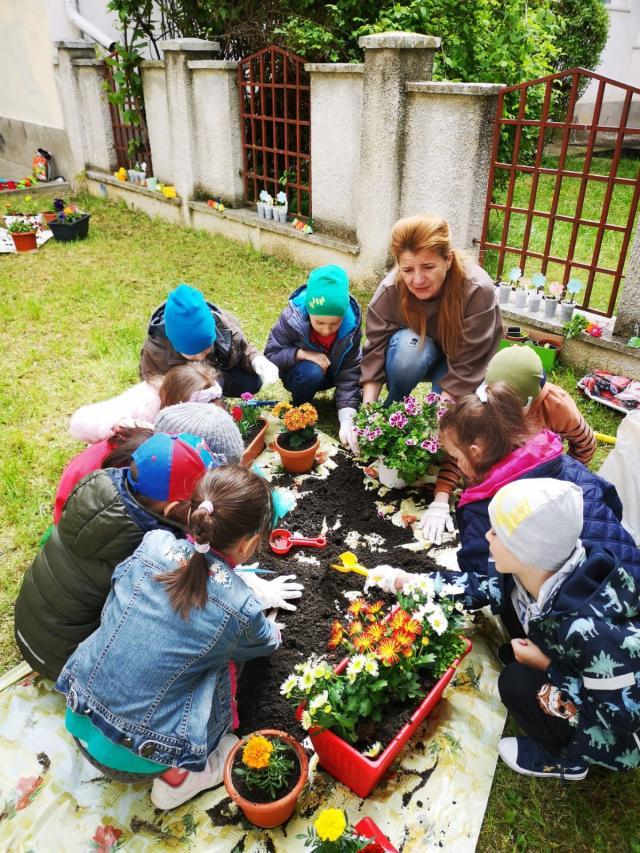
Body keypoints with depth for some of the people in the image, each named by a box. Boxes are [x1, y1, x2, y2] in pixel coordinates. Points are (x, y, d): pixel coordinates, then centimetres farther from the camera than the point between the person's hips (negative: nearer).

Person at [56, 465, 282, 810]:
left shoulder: (153, 544, -14)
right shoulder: (241, 608, -21)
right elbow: (266, 643, 4)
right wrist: (273, 631, 29)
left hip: (79, 719, 4)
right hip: (134, 759, -4)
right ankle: (181, 775, 12)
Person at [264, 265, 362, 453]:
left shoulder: (351, 324, -25)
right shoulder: (292, 318, -30)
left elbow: (349, 373, -25)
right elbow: (270, 354, -19)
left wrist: (347, 419, -33)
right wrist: (302, 354, -36)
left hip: (333, 372, 2)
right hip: (300, 372, -2)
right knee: (311, 373, -36)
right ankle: (300, 410, -6)